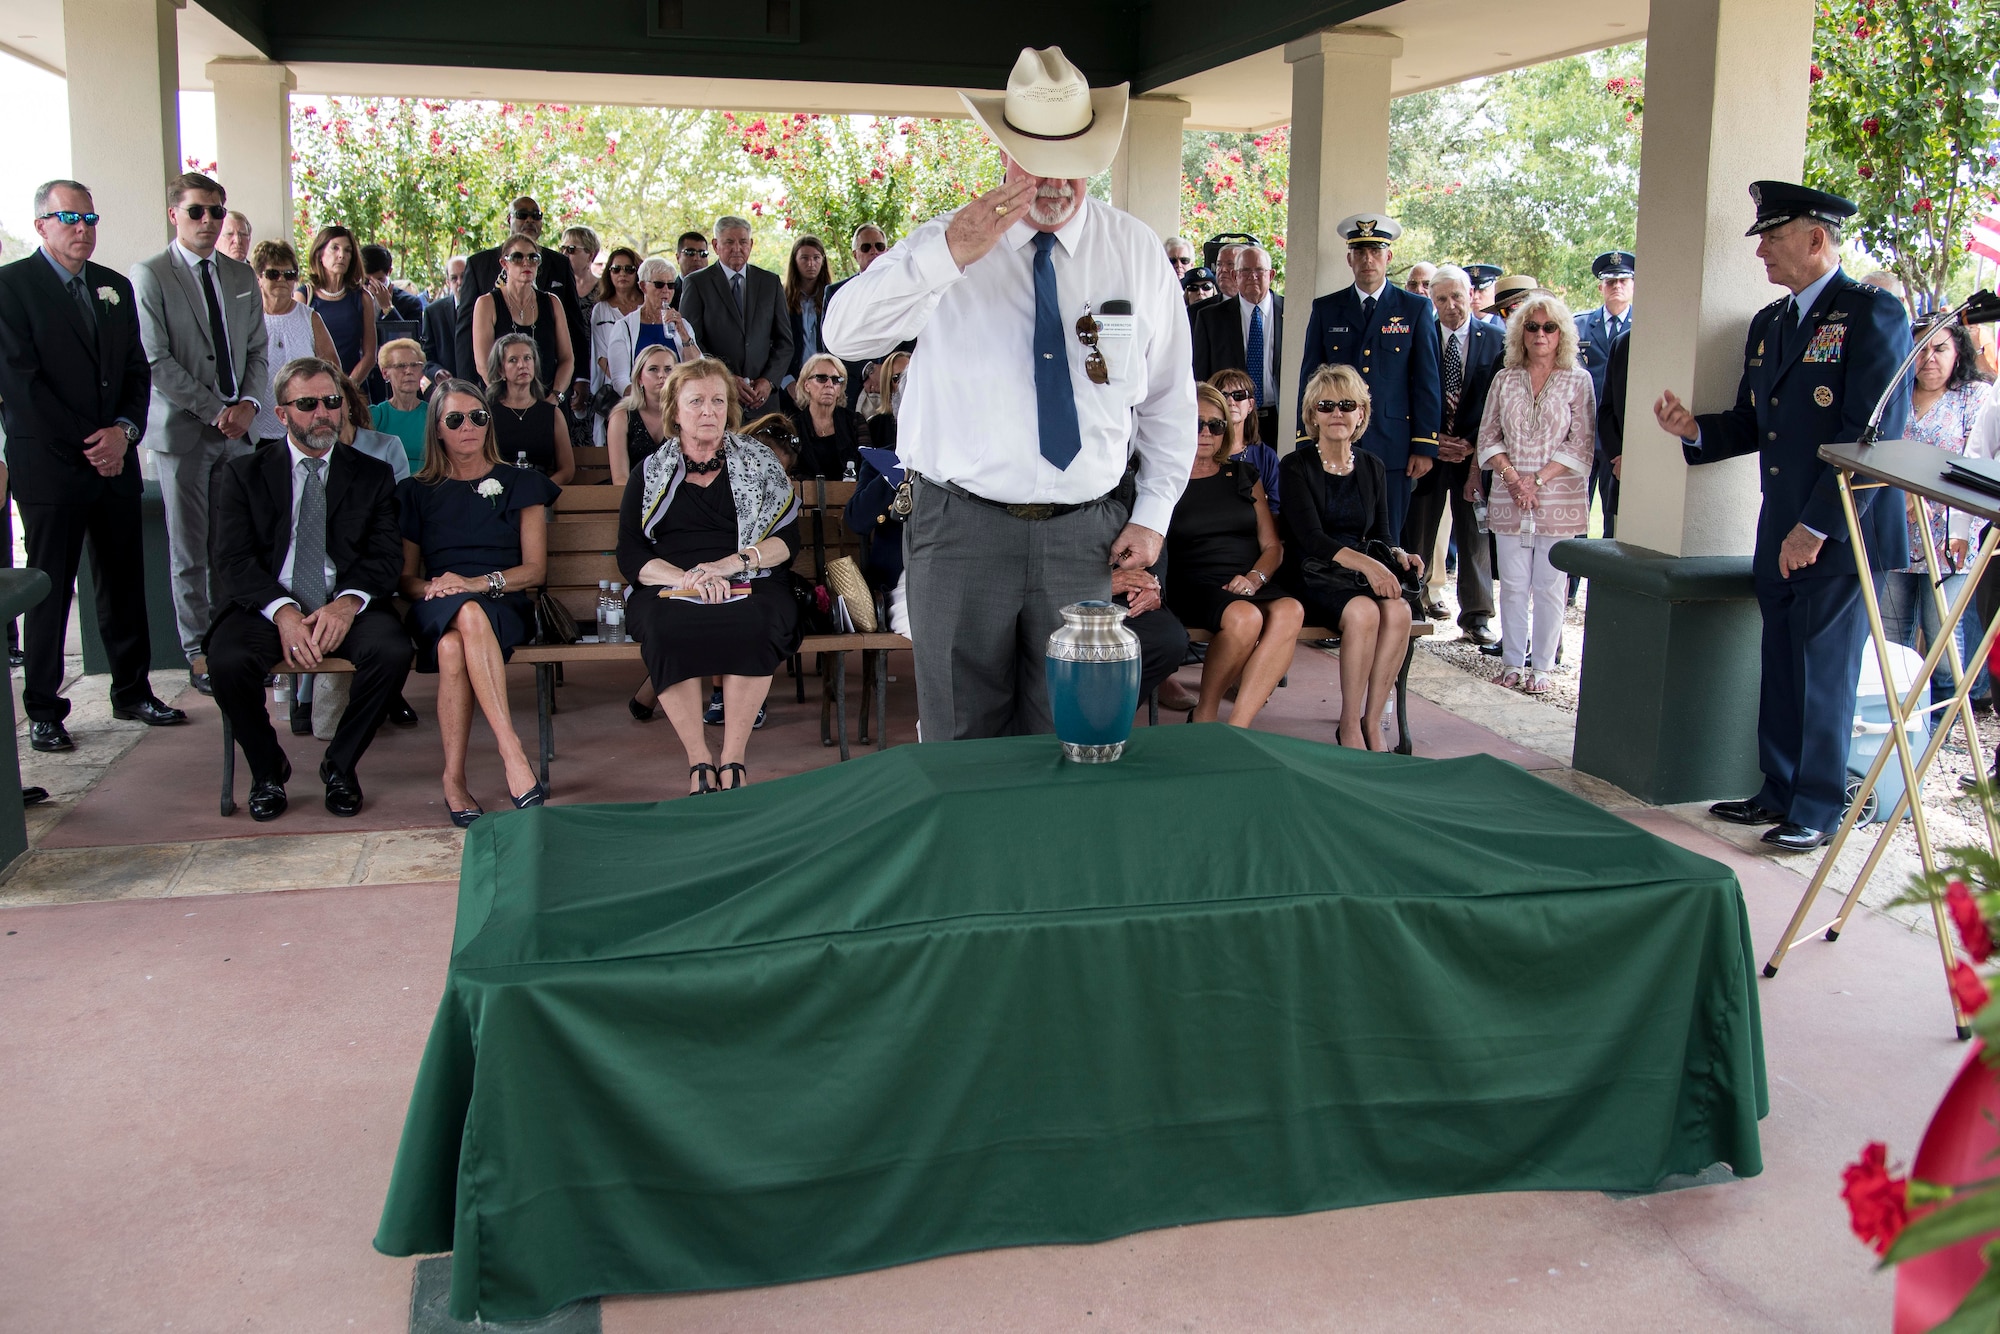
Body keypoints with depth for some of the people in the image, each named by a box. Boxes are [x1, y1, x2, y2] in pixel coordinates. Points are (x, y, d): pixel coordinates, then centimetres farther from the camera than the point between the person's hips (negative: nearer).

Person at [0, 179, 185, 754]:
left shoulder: (115, 287, 14)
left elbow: (137, 371, 13)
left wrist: (124, 431, -5)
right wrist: (87, 445, -11)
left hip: (115, 462, 5)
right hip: (48, 465, -5)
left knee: (125, 582, 10)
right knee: (49, 591, 1)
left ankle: (133, 690, 22)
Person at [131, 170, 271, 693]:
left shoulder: (241, 275, 14)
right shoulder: (149, 275, -3)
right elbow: (157, 361, -10)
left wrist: (248, 404, -3)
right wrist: (214, 410, -12)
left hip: (239, 425, 4)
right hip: (183, 430, -4)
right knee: (190, 548, 2)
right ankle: (199, 651, 10)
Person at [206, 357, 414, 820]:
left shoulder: (373, 475, 14)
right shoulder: (242, 473, 10)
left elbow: (386, 556, 2)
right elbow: (234, 560, -2)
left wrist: (347, 603, -19)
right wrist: (283, 612, -20)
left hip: (345, 609, 1)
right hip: (267, 605, -1)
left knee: (393, 651, -30)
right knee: (228, 661, -32)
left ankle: (340, 765, -5)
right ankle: (268, 769, -3)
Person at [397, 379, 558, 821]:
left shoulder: (521, 484, 17)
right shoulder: (418, 493, 21)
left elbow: (535, 568, 7)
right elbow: (405, 576, 17)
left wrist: (480, 582, -12)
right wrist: (429, 587, -8)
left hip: (503, 606, -1)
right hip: (437, 613, 1)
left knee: (453, 648, -38)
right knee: (469, 615, -39)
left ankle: (454, 780, -39)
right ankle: (513, 754, -45)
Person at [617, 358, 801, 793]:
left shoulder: (760, 462, 18)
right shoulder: (650, 474, 18)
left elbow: (787, 537, 8)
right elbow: (630, 556, 7)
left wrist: (729, 564, -10)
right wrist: (685, 577, -13)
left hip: (750, 585, 0)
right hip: (670, 588, 1)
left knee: (752, 625, -36)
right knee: (666, 629, -36)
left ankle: (732, 760, -29)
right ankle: (699, 761, -28)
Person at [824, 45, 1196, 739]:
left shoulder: (1135, 250, 6)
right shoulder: (948, 241, 0)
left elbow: (1170, 397, 11)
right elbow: (844, 335, -14)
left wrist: (1154, 514, 4)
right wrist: (948, 257, -27)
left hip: (1084, 536, 2)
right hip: (960, 530, -1)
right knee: (961, 740, 7)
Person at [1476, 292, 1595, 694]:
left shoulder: (1578, 381, 2)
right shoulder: (1504, 380, 9)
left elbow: (1582, 445, -3)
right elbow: (1488, 437, 8)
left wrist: (1538, 480, -11)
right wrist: (1511, 477, -8)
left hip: (1559, 499, -2)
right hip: (1509, 498, 2)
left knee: (1548, 586, 0)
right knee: (1513, 585, 4)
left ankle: (1542, 666, 7)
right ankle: (1512, 661, 13)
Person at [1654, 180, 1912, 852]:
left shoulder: (1873, 313, -10)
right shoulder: (1767, 324, 15)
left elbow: (1873, 435, -16)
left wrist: (1816, 526, -18)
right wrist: (1695, 429, -2)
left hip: (1840, 531, -7)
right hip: (1781, 531, 7)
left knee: (1823, 670, 0)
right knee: (1781, 665, 12)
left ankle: (1817, 809, 10)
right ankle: (1779, 792, 23)